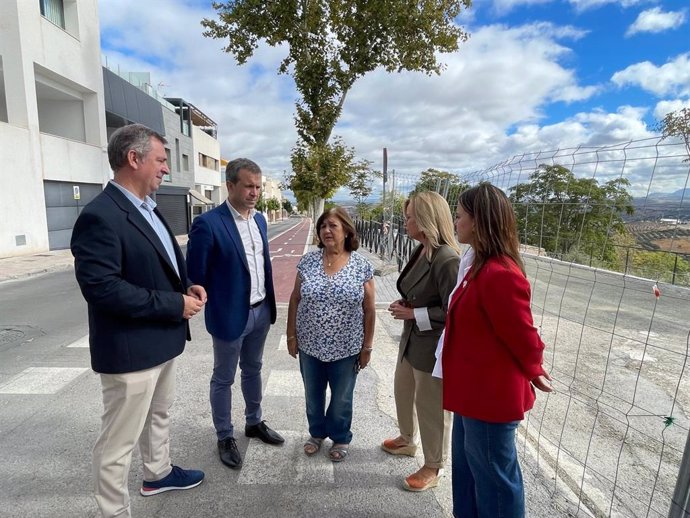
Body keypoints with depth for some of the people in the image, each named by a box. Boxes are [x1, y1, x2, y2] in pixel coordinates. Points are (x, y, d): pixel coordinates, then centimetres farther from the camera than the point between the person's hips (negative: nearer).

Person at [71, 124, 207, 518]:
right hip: (131, 348, -10)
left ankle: (159, 473, 49)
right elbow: (101, 287, -27)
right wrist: (175, 304, -23)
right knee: (120, 440, 9)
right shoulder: (100, 216, -21)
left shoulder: (148, 209, 9)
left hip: (163, 339, 10)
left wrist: (187, 286, -2)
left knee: (159, 414, 27)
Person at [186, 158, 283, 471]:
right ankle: (225, 437, 33)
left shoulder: (260, 220, 4)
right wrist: (216, 304, -2)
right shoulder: (208, 223, -18)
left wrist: (269, 303, 10)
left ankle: (254, 423, 42)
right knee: (223, 379, 13)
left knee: (253, 370, 23)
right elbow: (195, 275, -13)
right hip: (229, 314, -6)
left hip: (261, 311, 7)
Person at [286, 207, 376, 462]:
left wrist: (367, 346, -3)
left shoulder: (362, 266, -10)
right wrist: (291, 335, 2)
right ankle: (317, 432, 47)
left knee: (341, 398, 17)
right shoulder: (308, 261, -4)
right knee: (313, 395, 21)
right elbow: (295, 300, 2)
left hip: (346, 347, -2)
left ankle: (340, 437, 44)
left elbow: (369, 310, -5)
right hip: (310, 345, 2)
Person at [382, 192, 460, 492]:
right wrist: (405, 305, -1)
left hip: (432, 346, -9)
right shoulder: (420, 251, 3)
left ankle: (432, 469, 37)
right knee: (403, 391, 26)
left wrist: (414, 314, -21)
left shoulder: (447, 259, -26)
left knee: (431, 406, 12)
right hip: (411, 339, 9)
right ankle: (407, 441, 53)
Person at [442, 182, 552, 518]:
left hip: (491, 395, -9)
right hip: (474, 391, 10)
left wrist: (534, 372, -2)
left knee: (493, 476, 14)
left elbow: (522, 333, -19)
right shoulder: (483, 266, 5)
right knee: (468, 468, 26)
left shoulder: (499, 274, -28)